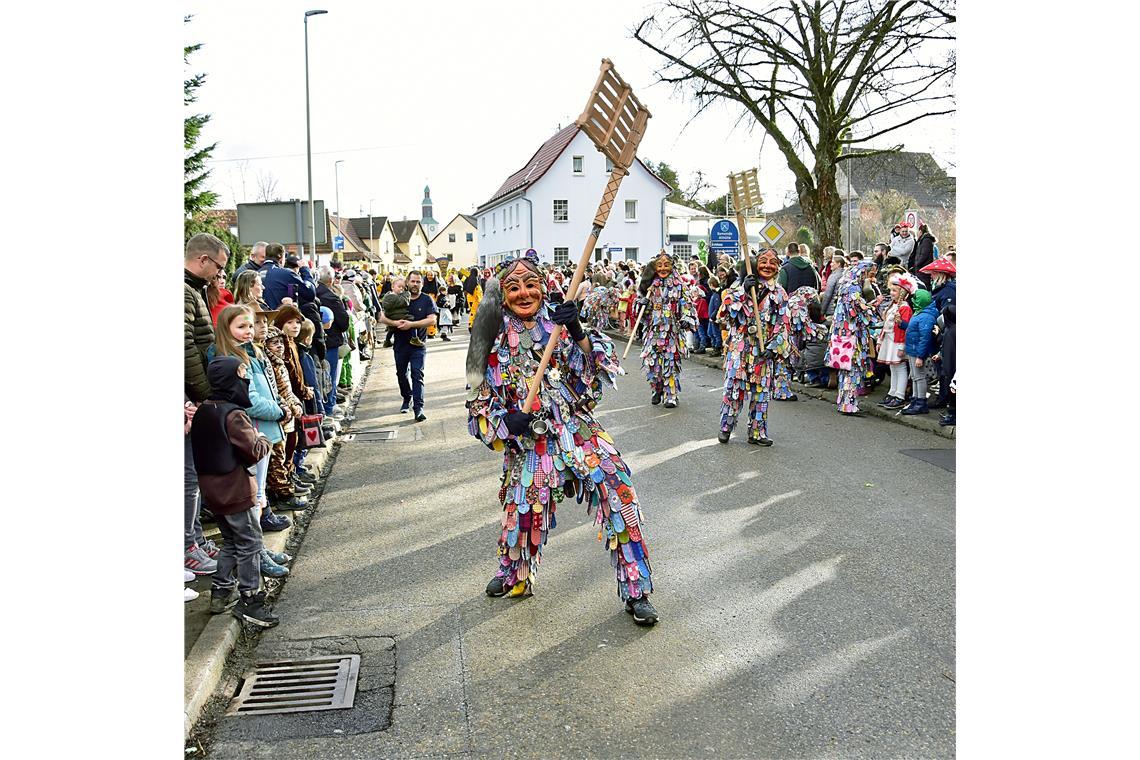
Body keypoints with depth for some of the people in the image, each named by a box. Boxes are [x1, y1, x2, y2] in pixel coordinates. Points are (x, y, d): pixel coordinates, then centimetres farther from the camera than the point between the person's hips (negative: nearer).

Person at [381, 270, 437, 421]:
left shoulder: (427, 300, -1)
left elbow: (432, 320, -12)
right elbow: (382, 318, 2)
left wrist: (411, 324, -20)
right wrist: (395, 323, -19)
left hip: (418, 345, -3)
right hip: (400, 344, 3)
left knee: (417, 375, -12)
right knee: (401, 374, 16)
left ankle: (418, 407, -14)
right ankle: (407, 399, 39)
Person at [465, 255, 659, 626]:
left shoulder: (561, 324, 1)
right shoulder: (495, 343, 1)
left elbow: (605, 365, -8)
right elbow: (480, 402, 6)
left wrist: (578, 334, -25)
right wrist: (505, 421, -15)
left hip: (579, 430, 0)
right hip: (529, 442, 1)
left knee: (618, 489, -16)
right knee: (523, 512, 4)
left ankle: (636, 592, -2)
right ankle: (513, 576, 41)